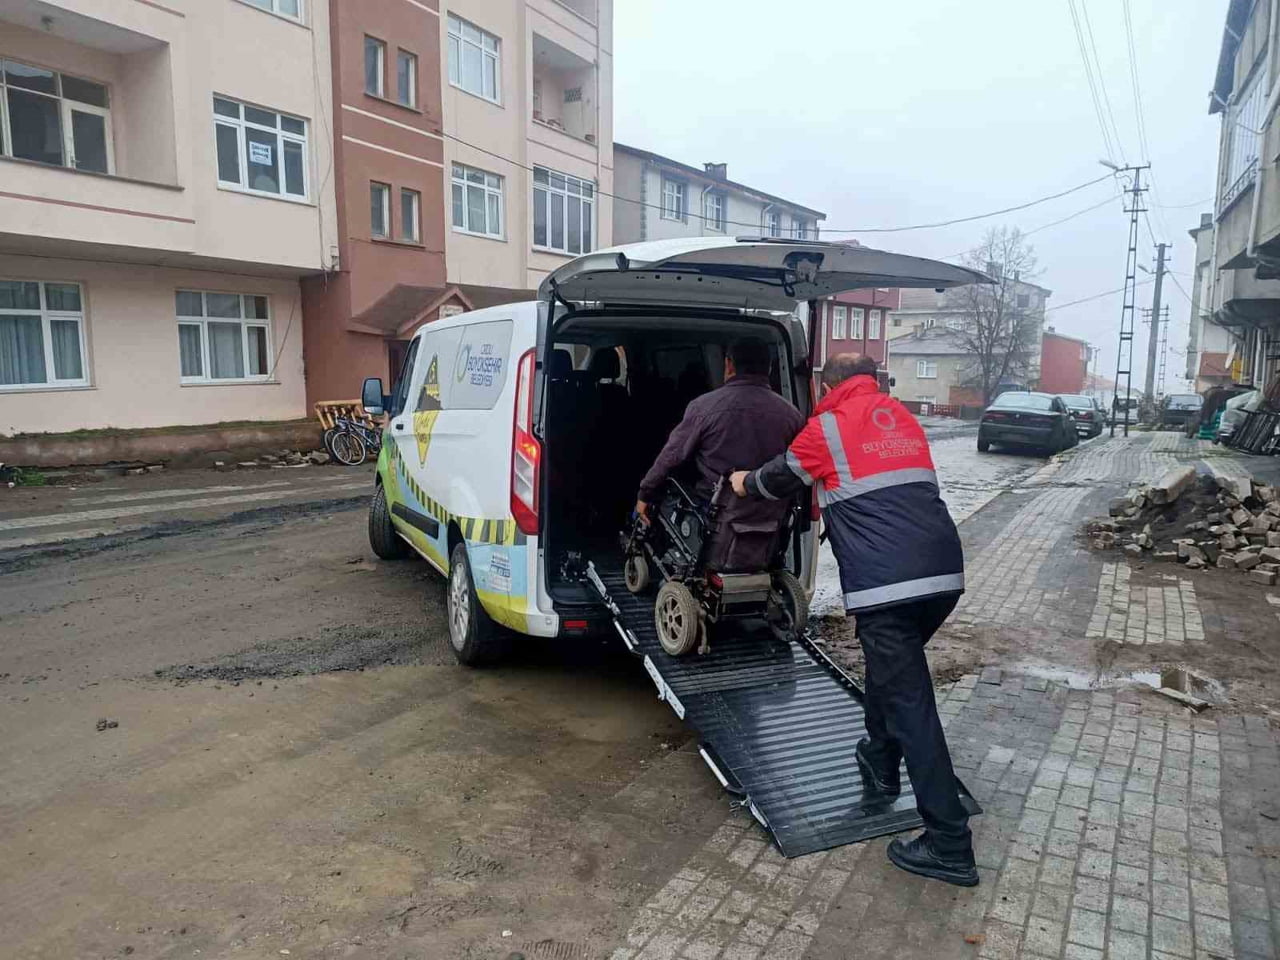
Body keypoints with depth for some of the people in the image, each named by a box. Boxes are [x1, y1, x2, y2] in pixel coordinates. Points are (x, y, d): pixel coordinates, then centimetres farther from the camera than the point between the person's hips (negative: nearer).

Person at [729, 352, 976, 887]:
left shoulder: (828, 427, 3)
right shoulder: (904, 419, 21)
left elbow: (781, 478, 19)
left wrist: (747, 483, 41)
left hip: (886, 582, -7)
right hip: (944, 573, 7)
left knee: (910, 703, -2)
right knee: (891, 668, 28)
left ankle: (949, 845, 3)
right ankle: (880, 763, 42)